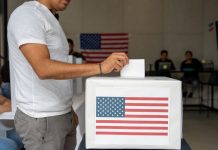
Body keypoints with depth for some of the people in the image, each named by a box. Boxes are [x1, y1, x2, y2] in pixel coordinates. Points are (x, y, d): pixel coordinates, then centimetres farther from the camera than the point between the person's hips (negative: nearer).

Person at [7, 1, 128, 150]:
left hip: (62, 114, 8)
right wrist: (100, 67, -29)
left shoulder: (50, 20, 14)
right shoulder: (27, 14, -14)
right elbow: (44, 68, -27)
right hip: (42, 118, -8)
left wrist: (69, 109, 13)